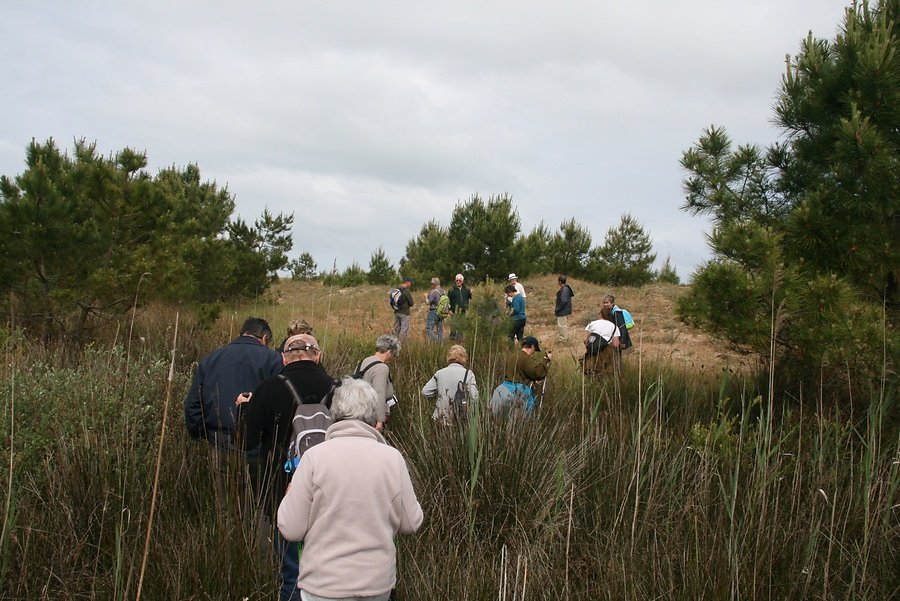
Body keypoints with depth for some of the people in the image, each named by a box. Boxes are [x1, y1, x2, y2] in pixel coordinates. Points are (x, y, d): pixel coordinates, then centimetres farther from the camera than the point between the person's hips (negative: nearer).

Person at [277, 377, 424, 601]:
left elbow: (291, 529, -9)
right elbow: (411, 523, 1)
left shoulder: (315, 456, -13)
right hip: (378, 582, 2)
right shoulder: (392, 458, -7)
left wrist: (292, 494, 9)